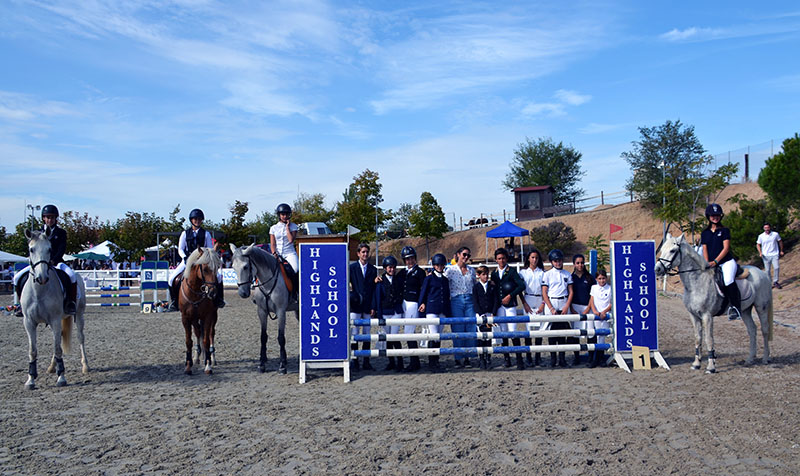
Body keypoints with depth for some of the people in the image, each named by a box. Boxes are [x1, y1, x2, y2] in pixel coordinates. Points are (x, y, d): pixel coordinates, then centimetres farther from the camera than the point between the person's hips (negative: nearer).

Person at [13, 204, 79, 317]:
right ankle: (20, 304, 3)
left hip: (56, 262, -3)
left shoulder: (61, 232, 4)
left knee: (72, 275, -33)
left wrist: (53, 261, -25)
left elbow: (62, 249, -8)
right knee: (18, 277, -14)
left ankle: (72, 304, -22)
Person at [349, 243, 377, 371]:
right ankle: (354, 361, 2)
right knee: (354, 334, -3)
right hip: (355, 305, -2)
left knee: (367, 334, 5)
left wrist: (373, 307, 1)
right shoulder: (351, 267, 4)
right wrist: (349, 296, -10)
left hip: (367, 307, 2)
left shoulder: (373, 270, 10)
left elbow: (374, 289, 7)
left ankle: (366, 361, 10)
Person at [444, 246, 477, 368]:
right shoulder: (450, 269, 1)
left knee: (471, 329, -1)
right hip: (456, 301, -3)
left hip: (469, 300, 3)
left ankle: (467, 358, 9)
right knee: (458, 331, -2)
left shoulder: (471, 270, 12)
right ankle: (458, 359, 6)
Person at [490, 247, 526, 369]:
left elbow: (522, 285, -10)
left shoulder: (512, 271, -2)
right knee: (503, 331, 7)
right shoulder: (494, 273, 13)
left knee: (512, 331, -11)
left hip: (510, 305, -4)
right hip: (499, 305, 4)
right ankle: (506, 357, 17)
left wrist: (510, 296, -13)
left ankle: (519, 358, -9)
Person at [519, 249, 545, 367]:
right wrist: (524, 304, -5)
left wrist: (543, 304, -5)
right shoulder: (523, 272, 8)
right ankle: (528, 355, -2)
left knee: (539, 328, 0)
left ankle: (538, 355, 7)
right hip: (528, 300, -1)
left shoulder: (542, 272, 8)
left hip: (540, 300, 1)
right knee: (529, 327, -6)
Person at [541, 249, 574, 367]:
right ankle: (552, 358, 5)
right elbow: (544, 293, -3)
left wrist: (567, 306, -6)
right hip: (551, 304, -2)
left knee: (563, 331, 3)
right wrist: (551, 308, -9)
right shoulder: (547, 274, 1)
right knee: (552, 331, -2)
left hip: (564, 305, 2)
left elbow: (571, 292, 7)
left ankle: (562, 358, 8)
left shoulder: (567, 274, 9)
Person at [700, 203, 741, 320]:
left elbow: (726, 248, -3)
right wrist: (707, 264, -7)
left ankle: (735, 307, -25)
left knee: (728, 280, -31)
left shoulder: (724, 231, 6)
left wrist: (715, 261, -15)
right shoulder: (704, 233, 16)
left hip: (726, 261, -5)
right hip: (711, 265, 5)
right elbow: (705, 249, 10)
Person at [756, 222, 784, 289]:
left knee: (776, 268, -12)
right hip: (766, 255, 0)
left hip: (775, 254, 0)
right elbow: (758, 245, 9)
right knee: (767, 270, 4)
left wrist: (781, 251, 14)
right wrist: (760, 252, -5)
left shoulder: (775, 234, -1)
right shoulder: (761, 236, -1)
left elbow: (780, 242, 13)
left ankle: (775, 282, 2)